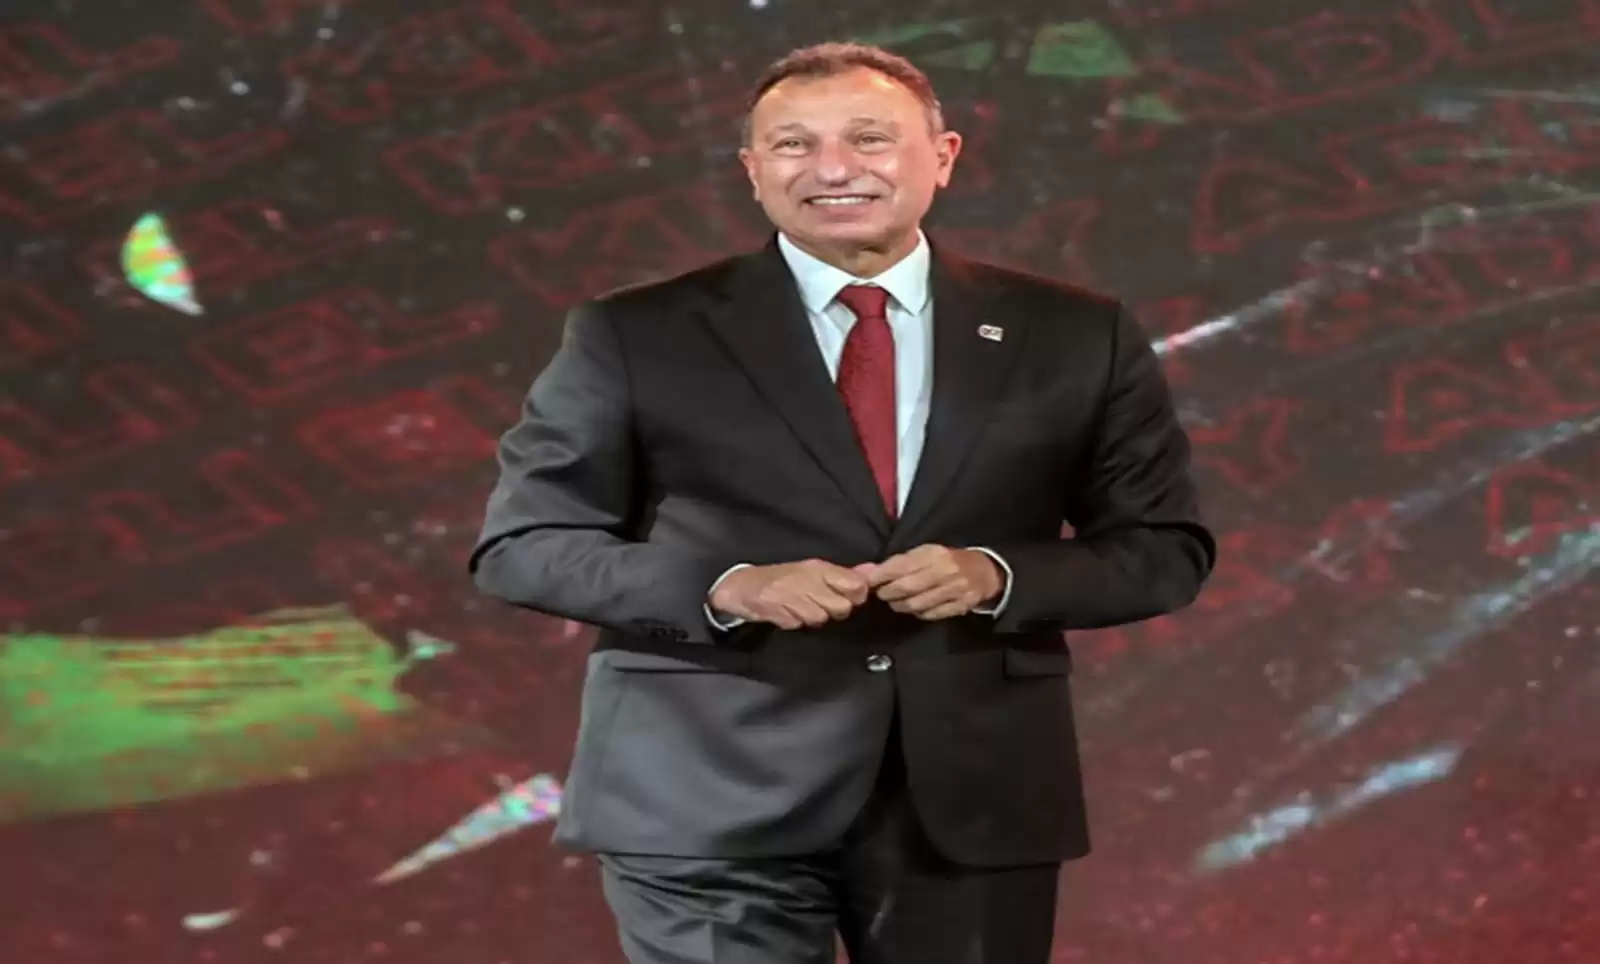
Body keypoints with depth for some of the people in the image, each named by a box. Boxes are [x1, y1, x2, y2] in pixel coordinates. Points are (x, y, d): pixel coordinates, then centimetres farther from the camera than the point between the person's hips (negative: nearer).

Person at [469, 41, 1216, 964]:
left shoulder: (1076, 337, 6)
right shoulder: (637, 337, 1)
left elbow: (1167, 547, 8)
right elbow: (520, 543, 1)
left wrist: (996, 576, -12)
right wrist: (724, 586, -16)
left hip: (977, 794, 2)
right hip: (711, 801, -2)